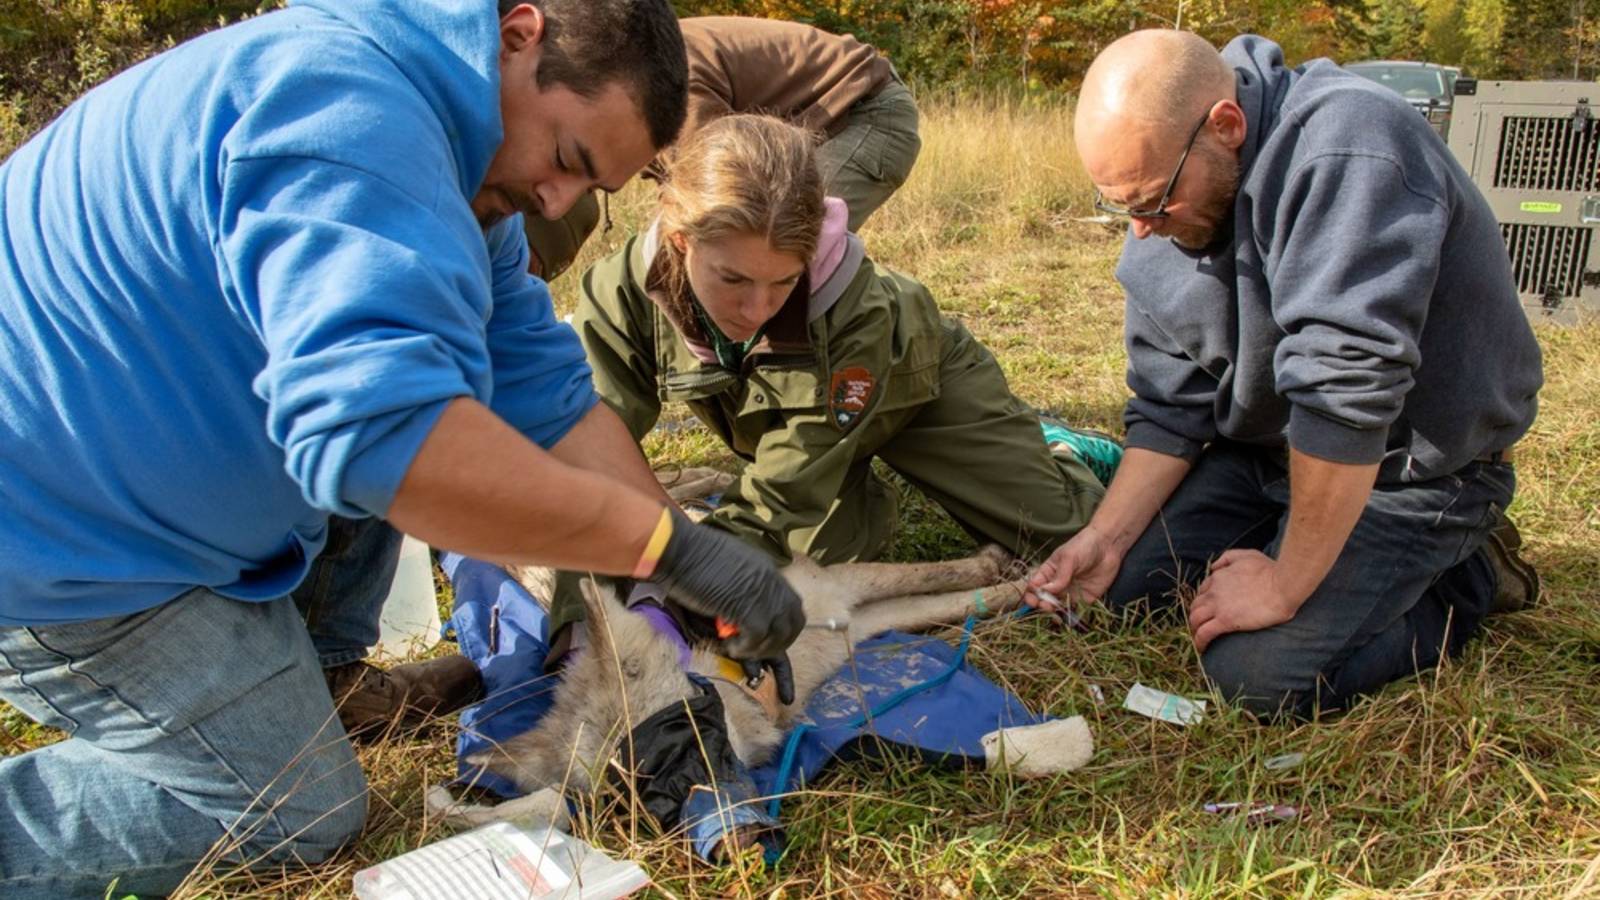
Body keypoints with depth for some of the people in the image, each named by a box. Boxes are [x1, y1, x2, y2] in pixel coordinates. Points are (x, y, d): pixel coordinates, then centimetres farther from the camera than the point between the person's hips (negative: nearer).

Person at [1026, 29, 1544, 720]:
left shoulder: (1346, 151, -32)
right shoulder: (1161, 216, -5)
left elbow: (1344, 396, -35)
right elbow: (1170, 406, 0)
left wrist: (1286, 585, -27)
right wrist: (1107, 537, -11)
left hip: (1409, 468, -7)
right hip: (1265, 449, 8)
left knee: (1260, 672, -22)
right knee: (1120, 588, 2)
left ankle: (1464, 578, 4)